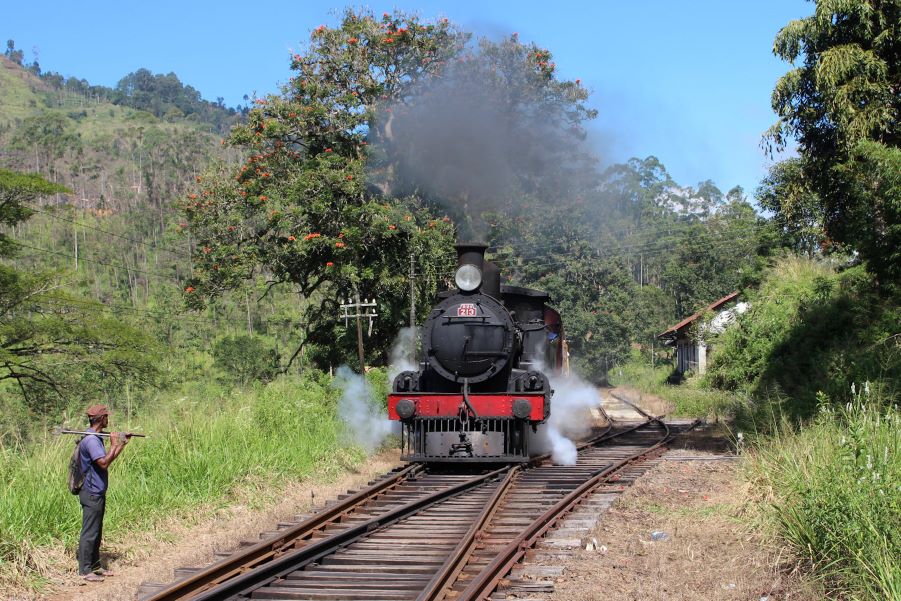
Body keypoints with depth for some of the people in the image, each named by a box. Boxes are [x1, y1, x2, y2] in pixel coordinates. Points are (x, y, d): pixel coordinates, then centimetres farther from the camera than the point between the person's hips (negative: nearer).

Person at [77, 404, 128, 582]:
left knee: (97, 532, 16)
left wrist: (123, 443, 17)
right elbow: (104, 463, -28)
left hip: (97, 493, 10)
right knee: (89, 533, -4)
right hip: (92, 494, -10)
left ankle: (95, 566, 24)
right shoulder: (90, 440, -20)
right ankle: (85, 571, 1)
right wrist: (114, 444, -18)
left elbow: (107, 460, 20)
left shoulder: (96, 438, 13)